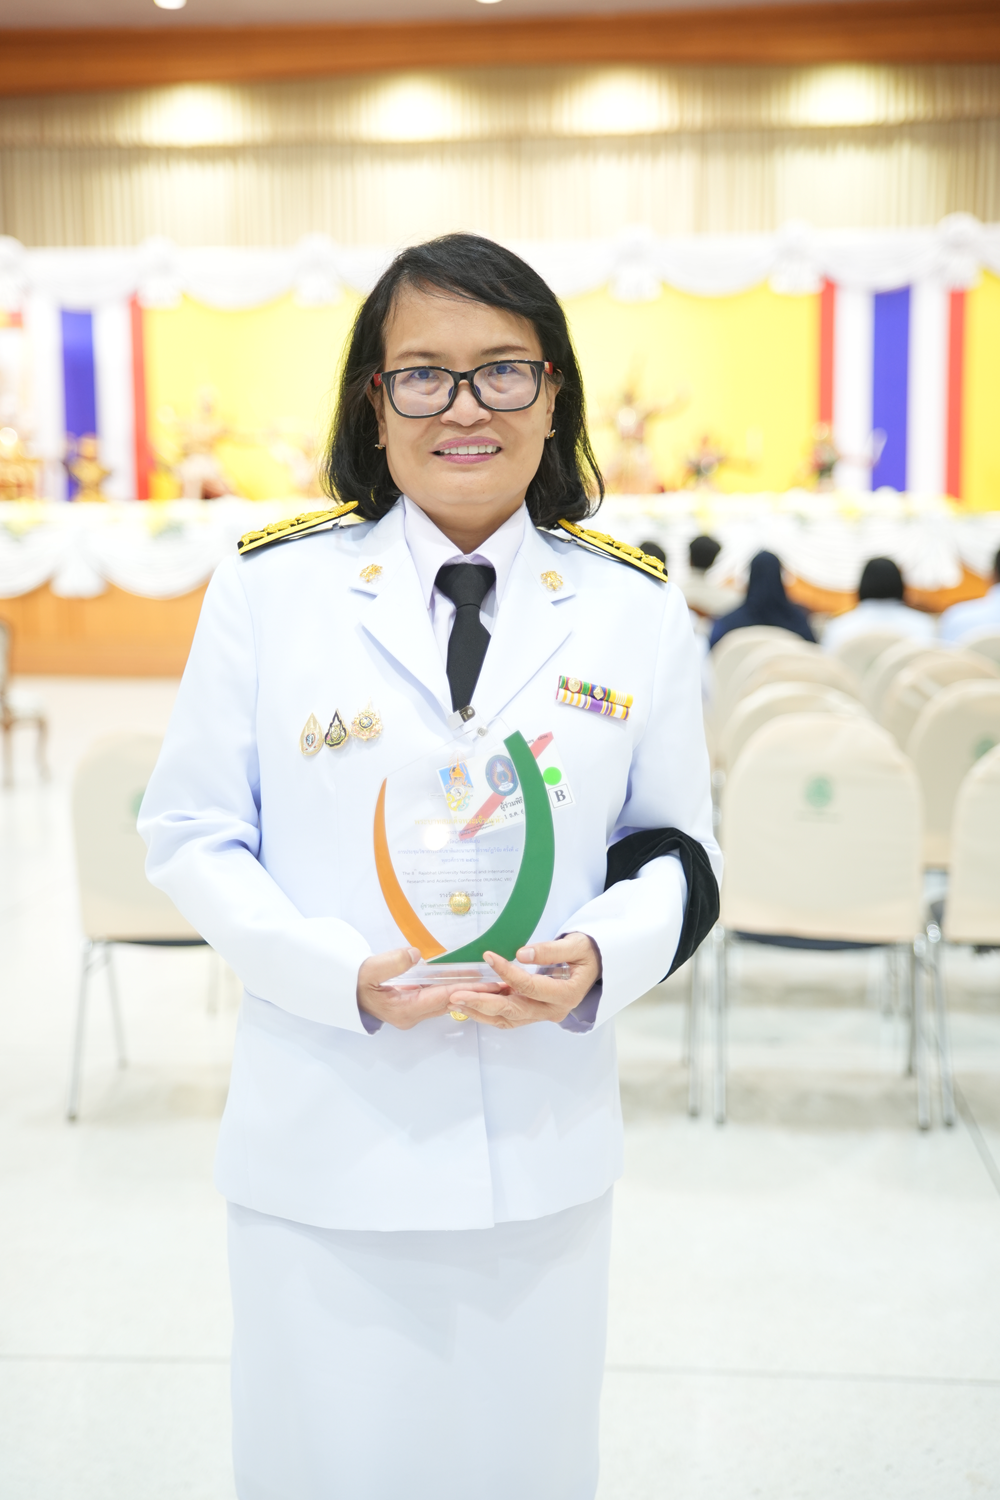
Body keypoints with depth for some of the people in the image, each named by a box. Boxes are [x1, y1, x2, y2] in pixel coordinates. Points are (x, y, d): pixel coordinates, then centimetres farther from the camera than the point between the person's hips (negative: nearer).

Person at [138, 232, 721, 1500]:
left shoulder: (635, 608, 0)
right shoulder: (271, 585, -5)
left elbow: (678, 848, 6)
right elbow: (190, 834, -2)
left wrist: (601, 959, -15)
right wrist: (344, 976, -17)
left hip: (541, 1146, 2)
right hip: (322, 1147, -1)